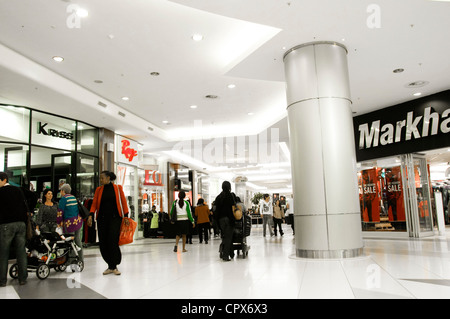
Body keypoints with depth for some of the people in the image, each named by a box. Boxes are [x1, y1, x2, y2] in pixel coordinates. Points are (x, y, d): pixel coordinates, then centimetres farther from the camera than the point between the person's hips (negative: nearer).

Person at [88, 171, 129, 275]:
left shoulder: (117, 188, 5)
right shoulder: (99, 190, 11)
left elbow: (123, 202, 4)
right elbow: (94, 203, 6)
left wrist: (126, 216, -3)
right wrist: (91, 215, -11)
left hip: (115, 218, -3)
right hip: (102, 219, 3)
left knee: (113, 241, -14)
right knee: (103, 243, 0)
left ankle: (114, 266, -1)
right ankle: (111, 266, 14)